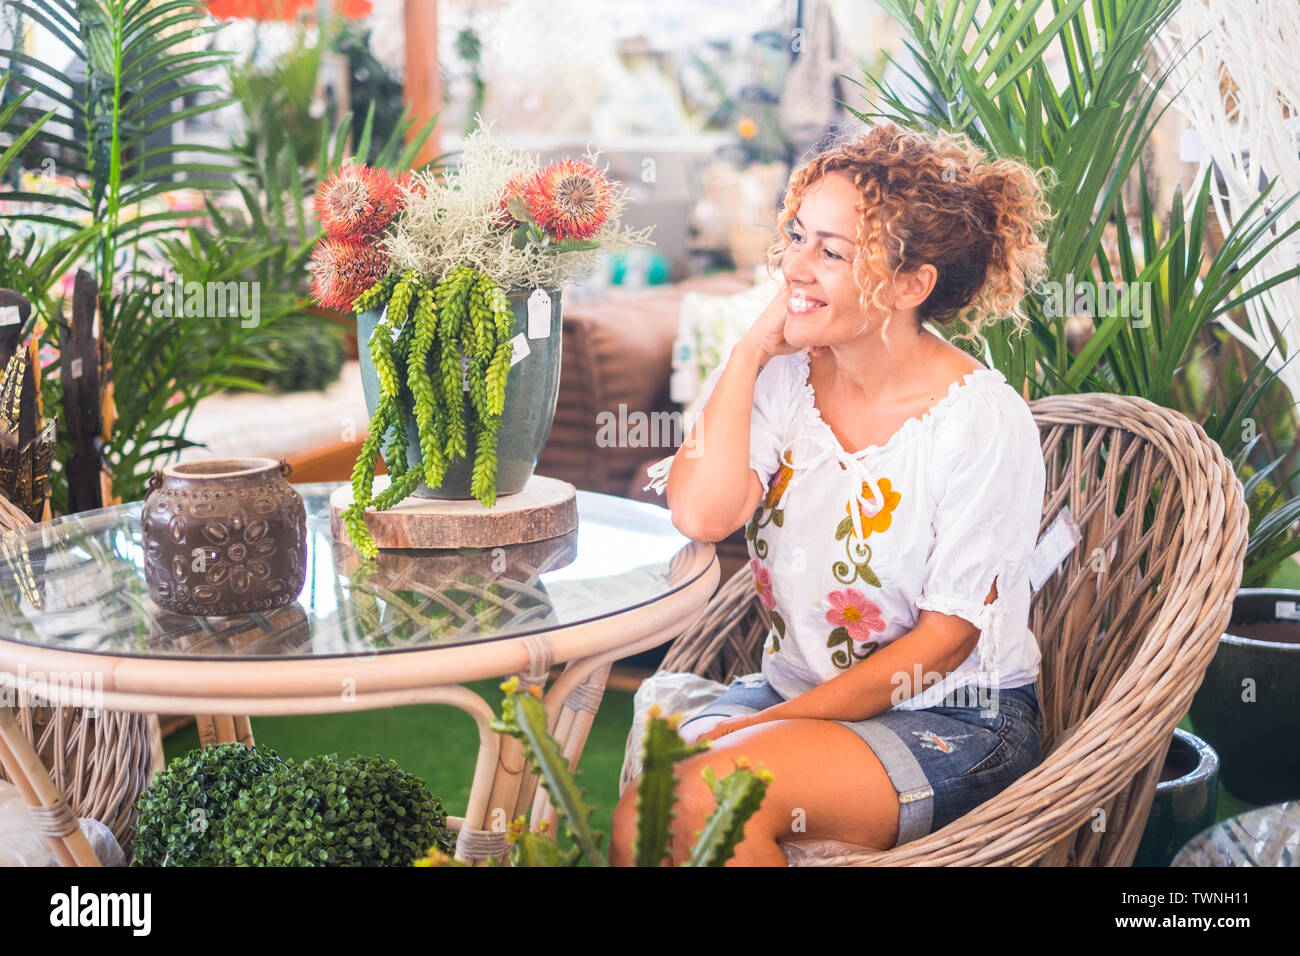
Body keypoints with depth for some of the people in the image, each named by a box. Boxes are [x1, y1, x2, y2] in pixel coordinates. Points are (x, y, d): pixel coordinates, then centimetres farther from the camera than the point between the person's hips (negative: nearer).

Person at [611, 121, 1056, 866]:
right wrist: (751, 349, -11)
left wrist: (772, 722, -16)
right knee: (635, 820, -23)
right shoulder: (785, 377, 0)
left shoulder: (983, 420, -14)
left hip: (957, 724, -4)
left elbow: (946, 637, -11)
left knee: (706, 797, -29)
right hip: (794, 694, 4)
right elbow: (703, 514, -17)